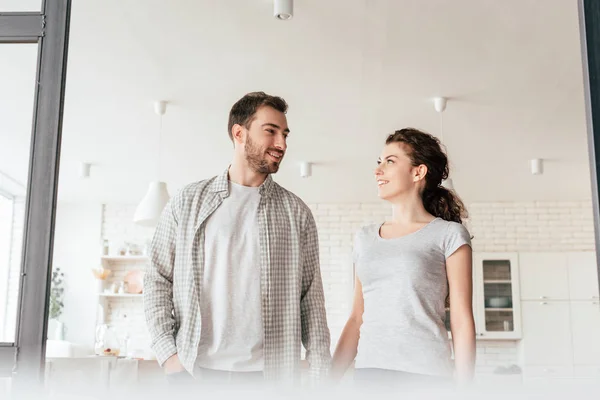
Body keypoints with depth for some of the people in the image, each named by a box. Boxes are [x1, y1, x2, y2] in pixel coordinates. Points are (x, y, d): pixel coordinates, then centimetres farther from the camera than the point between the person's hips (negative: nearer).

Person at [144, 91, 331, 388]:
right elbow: (157, 280, 5)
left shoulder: (296, 213, 5)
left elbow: (311, 297, 3)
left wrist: (321, 372, -3)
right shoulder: (188, 202, 4)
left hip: (269, 373, 1)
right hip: (194, 371, 0)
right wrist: (168, 353, -5)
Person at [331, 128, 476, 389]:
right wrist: (330, 377, 9)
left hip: (425, 374, -4)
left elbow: (462, 322, -5)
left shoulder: (448, 235, -1)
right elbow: (357, 319, 12)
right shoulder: (365, 238, 12)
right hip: (367, 371, 4)